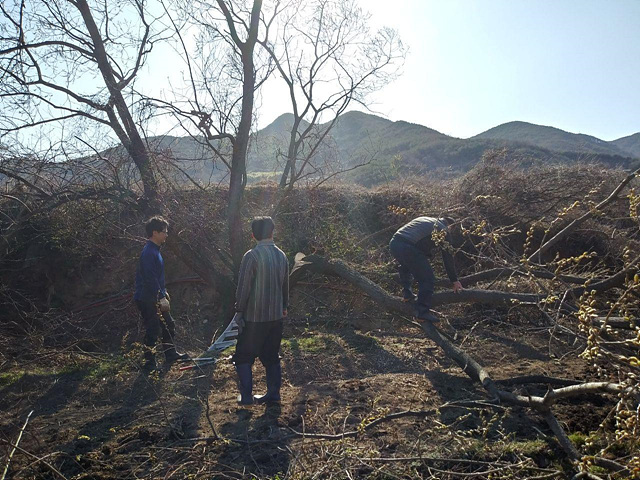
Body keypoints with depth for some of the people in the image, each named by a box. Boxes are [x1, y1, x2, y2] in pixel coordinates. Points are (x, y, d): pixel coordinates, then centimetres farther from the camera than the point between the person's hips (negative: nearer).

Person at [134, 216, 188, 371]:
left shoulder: (155, 250, 12)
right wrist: (161, 298, -25)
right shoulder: (149, 252, -20)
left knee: (169, 325, 18)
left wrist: (163, 292, 22)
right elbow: (150, 278, -26)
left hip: (156, 298, 11)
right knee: (152, 330, -2)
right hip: (147, 299, -11)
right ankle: (149, 362, 10)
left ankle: (171, 354, 31)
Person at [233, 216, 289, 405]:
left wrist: (239, 311, -5)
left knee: (244, 357, 8)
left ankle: (246, 396, 7)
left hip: (254, 317, -6)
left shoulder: (251, 256, -16)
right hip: (276, 316, 6)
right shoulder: (282, 256, 3)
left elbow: (244, 287, -15)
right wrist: (284, 306, 25)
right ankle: (273, 393, 21)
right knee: (271, 356, 16)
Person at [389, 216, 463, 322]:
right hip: (409, 249, -7)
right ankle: (422, 311, -1)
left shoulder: (424, 219, 32)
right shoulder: (443, 230, 13)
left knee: (406, 264, 37)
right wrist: (454, 280, 21)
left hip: (393, 243, 7)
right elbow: (448, 257, 13)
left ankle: (406, 293, 31)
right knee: (427, 279, 3)